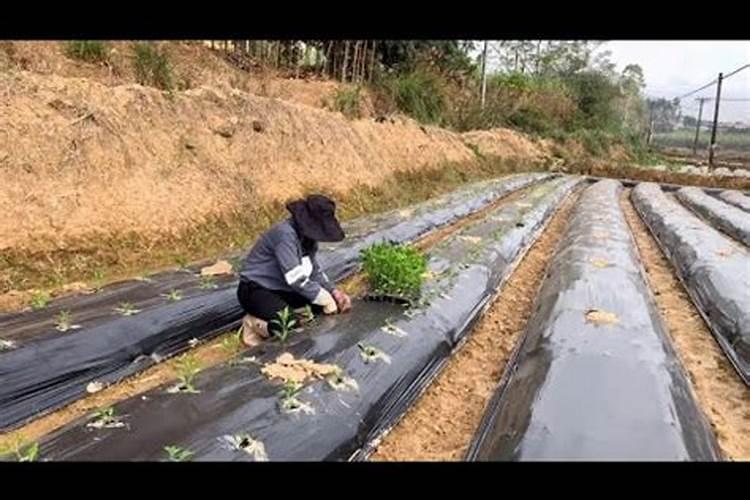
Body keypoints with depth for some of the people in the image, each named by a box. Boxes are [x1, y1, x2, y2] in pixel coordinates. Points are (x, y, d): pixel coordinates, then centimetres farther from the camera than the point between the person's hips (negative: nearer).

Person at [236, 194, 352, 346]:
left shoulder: (307, 236, -1)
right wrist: (326, 299, -24)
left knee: (322, 302, -3)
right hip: (256, 290, -9)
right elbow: (296, 279, -31)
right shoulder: (285, 234, -28)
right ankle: (254, 323, -4)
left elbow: (314, 271, 6)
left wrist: (334, 292, -8)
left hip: (282, 288, 9)